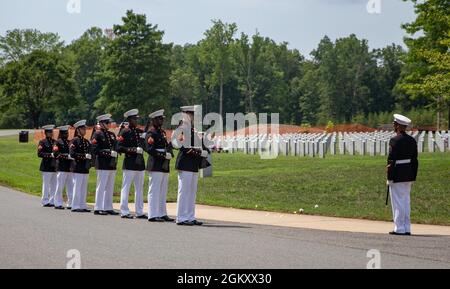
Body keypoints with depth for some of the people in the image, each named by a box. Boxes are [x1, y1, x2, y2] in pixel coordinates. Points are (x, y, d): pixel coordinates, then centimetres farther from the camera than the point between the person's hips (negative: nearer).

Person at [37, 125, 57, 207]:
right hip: (46, 166, -6)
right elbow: (39, 154, -11)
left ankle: (52, 201, 13)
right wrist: (50, 155, -19)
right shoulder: (42, 142, -1)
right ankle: (45, 201, 4)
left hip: (54, 166, 6)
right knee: (46, 184, -2)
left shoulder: (54, 142, 16)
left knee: (54, 185, 6)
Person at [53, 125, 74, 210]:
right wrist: (67, 156, -18)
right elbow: (56, 154, -12)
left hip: (70, 167, 6)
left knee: (71, 187, 5)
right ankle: (58, 204, 7)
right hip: (62, 167, -6)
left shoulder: (69, 142, 18)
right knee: (60, 186, -1)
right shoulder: (58, 142, -2)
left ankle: (70, 204, 9)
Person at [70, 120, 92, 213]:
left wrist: (89, 156, -1)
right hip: (78, 167, -7)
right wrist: (84, 155, -20)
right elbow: (72, 154, -15)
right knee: (77, 187, -5)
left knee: (84, 188, 9)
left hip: (85, 168, 7)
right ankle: (75, 206, 0)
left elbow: (90, 152, 21)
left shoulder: (86, 142, 17)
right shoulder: (74, 141, -6)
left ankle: (82, 206, 14)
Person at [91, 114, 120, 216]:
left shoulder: (111, 134, 16)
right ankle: (98, 208, 0)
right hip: (103, 164, -7)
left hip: (112, 164, 7)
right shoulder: (97, 134, -6)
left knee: (110, 187, 10)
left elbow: (116, 146, 19)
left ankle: (108, 208, 15)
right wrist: (108, 153, -18)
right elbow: (94, 150, -13)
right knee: (101, 186, -4)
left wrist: (114, 153, -2)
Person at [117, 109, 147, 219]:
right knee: (126, 188, -1)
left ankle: (140, 212, 15)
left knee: (140, 189, 10)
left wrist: (144, 137, -2)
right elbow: (119, 148, -13)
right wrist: (134, 149, -20)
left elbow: (145, 145, 17)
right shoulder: (124, 132, -6)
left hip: (140, 163, 7)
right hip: (129, 163, -7)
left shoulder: (139, 131, 14)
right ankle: (124, 212, 3)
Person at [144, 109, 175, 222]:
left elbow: (167, 146, 22)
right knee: (154, 191, -6)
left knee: (163, 191, 12)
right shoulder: (151, 133, -9)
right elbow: (149, 149, -18)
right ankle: (153, 215, -3)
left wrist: (169, 153, 1)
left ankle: (162, 214, 18)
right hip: (155, 165, -9)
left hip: (164, 166, 9)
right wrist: (163, 155, -20)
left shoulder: (162, 132, 18)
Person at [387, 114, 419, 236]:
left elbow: (391, 161, -16)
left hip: (397, 176, -7)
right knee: (406, 201, 12)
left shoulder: (394, 140, -15)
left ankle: (399, 229, 0)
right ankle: (407, 229, 14)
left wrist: (389, 178, -12)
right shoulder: (412, 140, 8)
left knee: (398, 202, -2)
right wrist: (413, 177, 17)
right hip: (408, 176, 7)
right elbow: (415, 160, 12)